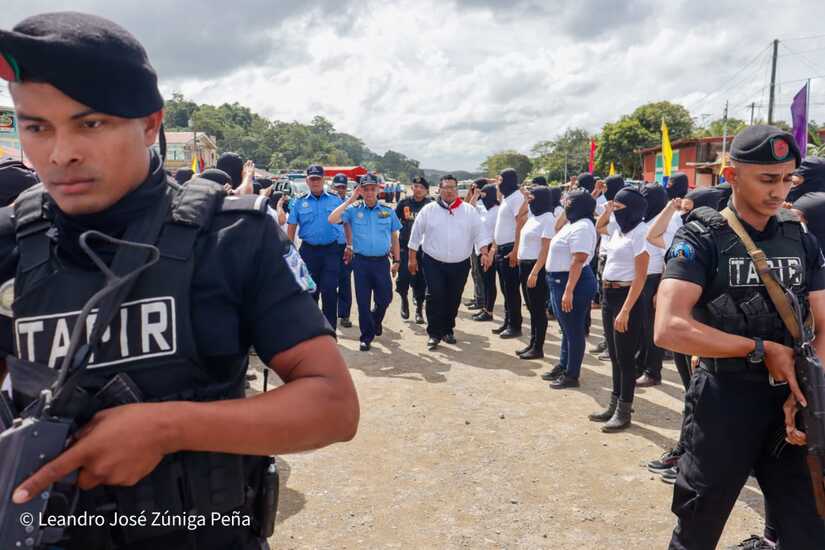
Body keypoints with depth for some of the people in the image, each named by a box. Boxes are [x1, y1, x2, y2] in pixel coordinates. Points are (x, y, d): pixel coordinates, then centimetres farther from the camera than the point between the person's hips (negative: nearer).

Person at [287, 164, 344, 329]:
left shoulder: (335, 200, 4)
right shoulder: (299, 202, 5)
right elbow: (291, 228, 7)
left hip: (331, 250, -1)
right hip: (308, 250, 1)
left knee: (329, 291, -5)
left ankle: (329, 330, 7)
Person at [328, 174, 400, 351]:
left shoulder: (388, 211, 6)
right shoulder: (353, 210, 1)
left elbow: (394, 237, 12)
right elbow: (332, 219, -13)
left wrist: (396, 261, 8)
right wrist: (350, 200, -10)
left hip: (382, 261, 1)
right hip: (361, 261, -1)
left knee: (385, 298, 7)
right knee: (363, 301, 5)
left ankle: (376, 321, 40)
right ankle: (367, 336, 20)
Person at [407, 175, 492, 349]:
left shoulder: (469, 211, 3)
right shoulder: (428, 210, 0)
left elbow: (479, 233, 2)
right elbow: (416, 234, 4)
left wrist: (485, 253, -11)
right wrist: (412, 258, 4)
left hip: (460, 264, 2)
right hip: (434, 263, -2)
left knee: (453, 299, 10)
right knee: (435, 297, -7)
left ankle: (448, 330, 27)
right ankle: (434, 333, 3)